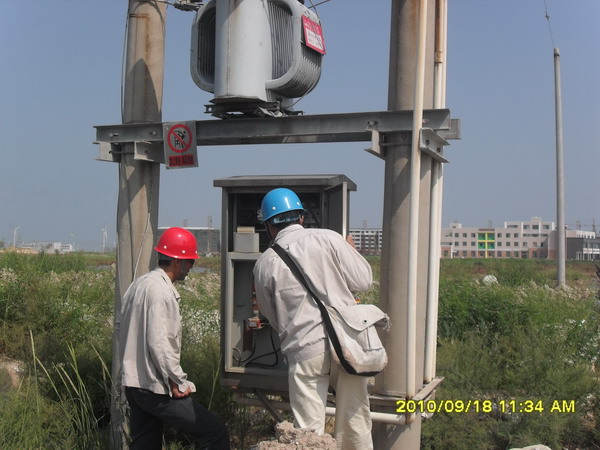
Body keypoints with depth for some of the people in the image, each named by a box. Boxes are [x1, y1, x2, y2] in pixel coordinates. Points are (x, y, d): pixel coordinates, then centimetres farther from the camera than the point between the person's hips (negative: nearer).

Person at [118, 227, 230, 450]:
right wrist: (178, 382, -16)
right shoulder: (161, 290, -17)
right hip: (156, 389, -10)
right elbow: (159, 343, -24)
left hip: (134, 384, 10)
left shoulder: (140, 284, 12)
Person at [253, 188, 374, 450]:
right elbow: (363, 281, 3)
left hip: (305, 351, 0)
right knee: (355, 423, 13)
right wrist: (351, 251, 21)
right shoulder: (328, 239, 0)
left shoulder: (264, 264, 5)